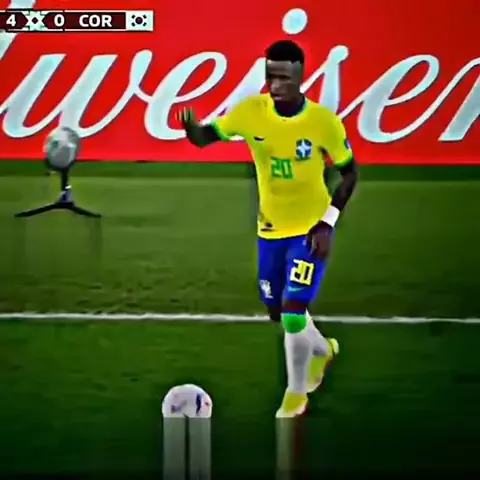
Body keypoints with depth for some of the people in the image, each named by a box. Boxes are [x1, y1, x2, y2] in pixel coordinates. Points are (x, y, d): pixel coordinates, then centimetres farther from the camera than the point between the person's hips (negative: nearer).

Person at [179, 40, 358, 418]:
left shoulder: (324, 121, -20)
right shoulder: (250, 111, -14)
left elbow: (349, 171, -7)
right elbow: (206, 137, -8)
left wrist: (328, 222, -16)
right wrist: (191, 127, -33)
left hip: (311, 229, -4)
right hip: (270, 229, 4)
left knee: (293, 311, -11)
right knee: (278, 312, 15)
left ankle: (296, 394, 12)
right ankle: (322, 349, 47)